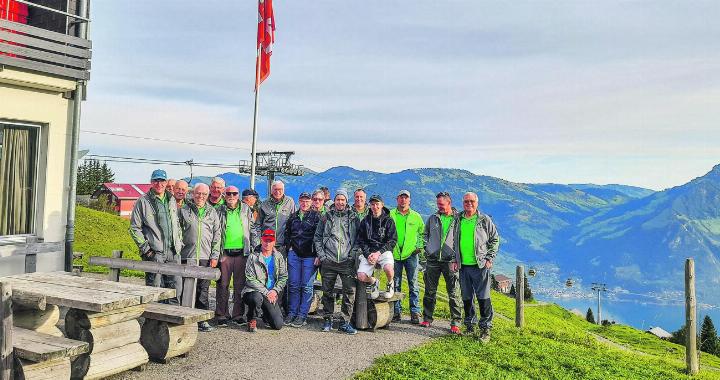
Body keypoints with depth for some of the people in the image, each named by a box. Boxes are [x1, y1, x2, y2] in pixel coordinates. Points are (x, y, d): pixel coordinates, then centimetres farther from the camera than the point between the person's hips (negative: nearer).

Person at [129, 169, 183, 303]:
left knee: (174, 286, 9)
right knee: (154, 286, -1)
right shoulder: (143, 201, -2)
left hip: (173, 252, 5)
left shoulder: (171, 200, 14)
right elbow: (134, 228, -3)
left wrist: (180, 241, 14)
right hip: (154, 252, -5)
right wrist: (144, 247, -10)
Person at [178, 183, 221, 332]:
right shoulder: (184, 210, 8)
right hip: (187, 256, -1)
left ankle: (203, 320, 8)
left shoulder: (212, 212, 12)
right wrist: (179, 247, -1)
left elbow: (217, 235, 10)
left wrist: (215, 256, 3)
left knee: (203, 290, 2)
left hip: (206, 257, 1)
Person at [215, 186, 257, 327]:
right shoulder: (220, 211, 6)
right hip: (225, 252, -1)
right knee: (223, 284, 2)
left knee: (240, 285, 5)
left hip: (242, 252, 1)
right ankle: (222, 315, 11)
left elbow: (253, 229, 12)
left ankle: (238, 315, 13)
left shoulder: (246, 209, 9)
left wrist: (254, 246, 6)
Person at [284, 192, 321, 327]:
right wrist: (289, 246, 11)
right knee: (293, 285, 6)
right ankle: (291, 313, 14)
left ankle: (302, 315, 4)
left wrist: (318, 255, -11)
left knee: (307, 286, -1)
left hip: (310, 255, -4)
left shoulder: (316, 216, 1)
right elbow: (287, 233, 25)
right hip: (294, 254, 4)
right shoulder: (293, 217, 15)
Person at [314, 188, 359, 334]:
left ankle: (345, 322, 2)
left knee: (350, 291, -7)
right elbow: (317, 237, 11)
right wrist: (321, 254, 1)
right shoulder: (326, 217, 9)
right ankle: (327, 320, 20)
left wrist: (353, 254, -1)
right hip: (328, 261, 1)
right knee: (327, 292, 7)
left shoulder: (353, 218, 9)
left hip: (347, 262, 0)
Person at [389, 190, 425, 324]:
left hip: (411, 254, 0)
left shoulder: (416, 216, 6)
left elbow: (422, 232, 17)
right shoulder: (390, 215, 3)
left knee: (413, 285, 0)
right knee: (395, 285, 7)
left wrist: (420, 246, 6)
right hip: (394, 254, 0)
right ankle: (396, 311, 16)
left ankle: (415, 312, 6)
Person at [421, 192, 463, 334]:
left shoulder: (458, 219, 1)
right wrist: (427, 249, 6)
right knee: (430, 291, 9)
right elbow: (425, 234, 20)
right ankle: (427, 318, 20)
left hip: (450, 261, -3)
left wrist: (457, 259, -6)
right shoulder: (432, 218, 10)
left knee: (453, 293, -1)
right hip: (433, 260, 3)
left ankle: (455, 323, 5)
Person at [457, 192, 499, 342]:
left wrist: (489, 258, -4)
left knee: (483, 298, -4)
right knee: (466, 298, 11)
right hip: (463, 265, 4)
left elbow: (495, 239, 5)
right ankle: (470, 325, 23)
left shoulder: (485, 220, 1)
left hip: (480, 265, -3)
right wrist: (455, 259, 8)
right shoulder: (458, 220, 10)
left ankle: (485, 328, 5)